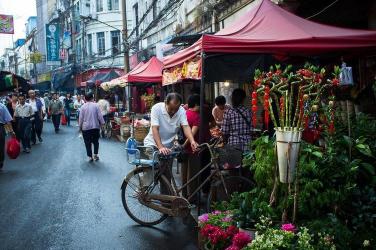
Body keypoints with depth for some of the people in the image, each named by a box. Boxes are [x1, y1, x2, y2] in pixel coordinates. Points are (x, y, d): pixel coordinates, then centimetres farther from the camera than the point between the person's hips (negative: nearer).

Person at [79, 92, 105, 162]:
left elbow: (81, 118, -1)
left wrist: (80, 126, 9)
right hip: (95, 126, 0)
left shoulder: (83, 106, -4)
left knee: (88, 143, 7)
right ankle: (95, 155, 13)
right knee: (96, 141, 16)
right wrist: (102, 123, 6)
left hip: (86, 127, 0)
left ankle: (90, 157, 9)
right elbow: (100, 115, -6)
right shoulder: (96, 105, -6)